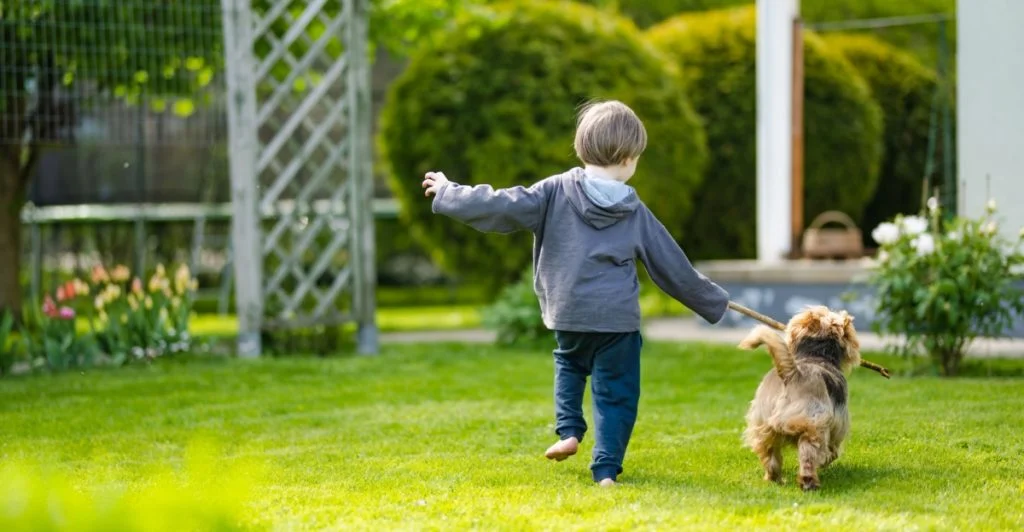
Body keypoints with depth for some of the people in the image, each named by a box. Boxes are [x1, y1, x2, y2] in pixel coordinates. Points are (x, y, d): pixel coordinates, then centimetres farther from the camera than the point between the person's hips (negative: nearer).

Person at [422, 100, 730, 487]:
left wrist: (447, 194, 1)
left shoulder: (556, 192, -4)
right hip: (617, 319, -1)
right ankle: (606, 468, 2)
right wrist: (714, 303, 21)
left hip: (566, 314, 1)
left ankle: (569, 430, 15)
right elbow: (673, 268, 8)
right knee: (616, 392, 9)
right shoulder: (636, 213, 1)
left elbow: (502, 207, -9)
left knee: (569, 363, 30)